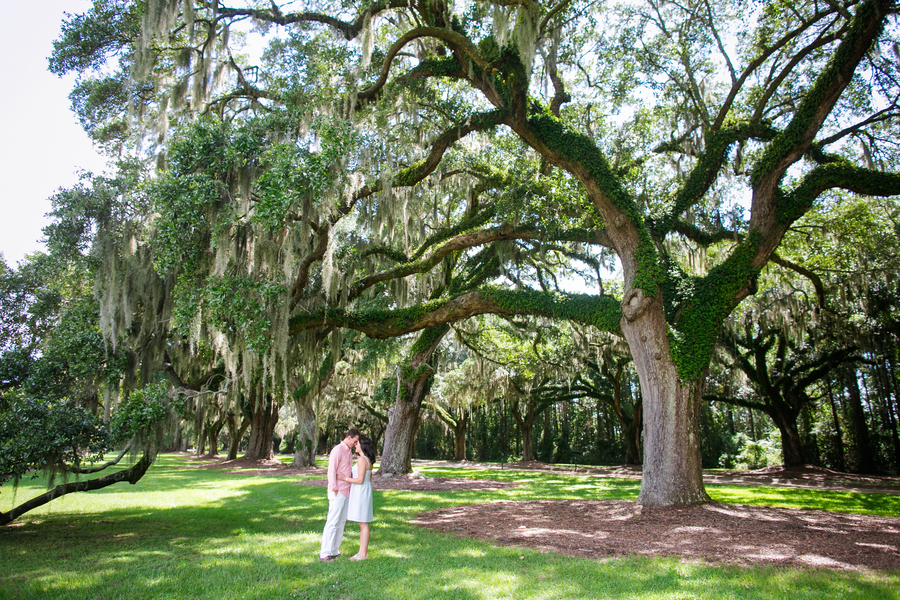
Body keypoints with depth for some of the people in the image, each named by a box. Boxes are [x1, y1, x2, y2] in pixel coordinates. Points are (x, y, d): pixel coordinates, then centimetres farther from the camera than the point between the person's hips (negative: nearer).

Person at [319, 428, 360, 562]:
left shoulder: (349, 452, 15)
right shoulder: (337, 450, -12)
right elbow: (331, 471, -16)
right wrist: (335, 489, -17)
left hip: (347, 491, 9)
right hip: (338, 492, -9)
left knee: (341, 522, 11)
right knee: (332, 522, -6)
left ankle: (334, 551, 18)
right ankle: (324, 553, -1)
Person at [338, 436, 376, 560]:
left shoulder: (362, 460, -18)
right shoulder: (368, 460, 12)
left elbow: (360, 480, -21)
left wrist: (344, 478, -14)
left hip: (361, 492, -10)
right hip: (362, 492, 10)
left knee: (363, 524, -3)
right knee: (362, 524, 13)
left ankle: (363, 553, 3)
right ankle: (363, 551, 18)